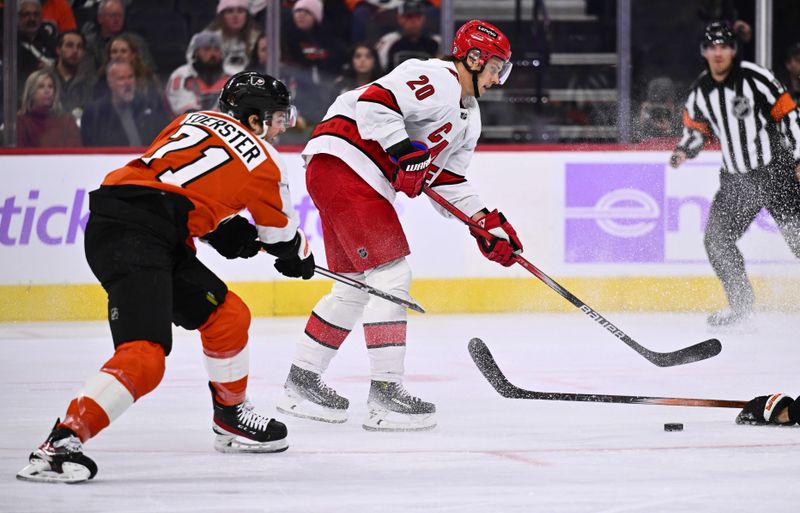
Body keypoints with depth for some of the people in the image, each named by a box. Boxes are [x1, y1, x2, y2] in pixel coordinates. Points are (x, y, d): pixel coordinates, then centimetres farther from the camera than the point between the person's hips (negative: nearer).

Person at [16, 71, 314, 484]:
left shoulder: (194, 120, 22)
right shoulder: (264, 164, 4)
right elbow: (282, 234, 19)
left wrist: (221, 228, 24)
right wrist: (299, 258, 41)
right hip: (130, 237, -9)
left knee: (227, 315, 21)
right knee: (143, 356, -20)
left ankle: (231, 420, 37)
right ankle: (59, 444, -28)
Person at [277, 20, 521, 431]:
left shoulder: (467, 115, 21)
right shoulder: (437, 81, -12)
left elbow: (447, 180, 22)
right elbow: (375, 103, -24)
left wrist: (487, 222, 12)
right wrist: (406, 152, -24)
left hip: (357, 181, 11)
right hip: (342, 163, -11)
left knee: (356, 286, 16)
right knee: (390, 275, -12)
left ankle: (301, 382, 23)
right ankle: (385, 393, -13)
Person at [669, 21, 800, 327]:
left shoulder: (755, 78, -13)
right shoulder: (701, 91, 4)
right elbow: (696, 129, 16)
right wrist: (684, 151, -5)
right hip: (736, 179, 6)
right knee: (716, 238, -1)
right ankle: (741, 304, 11)